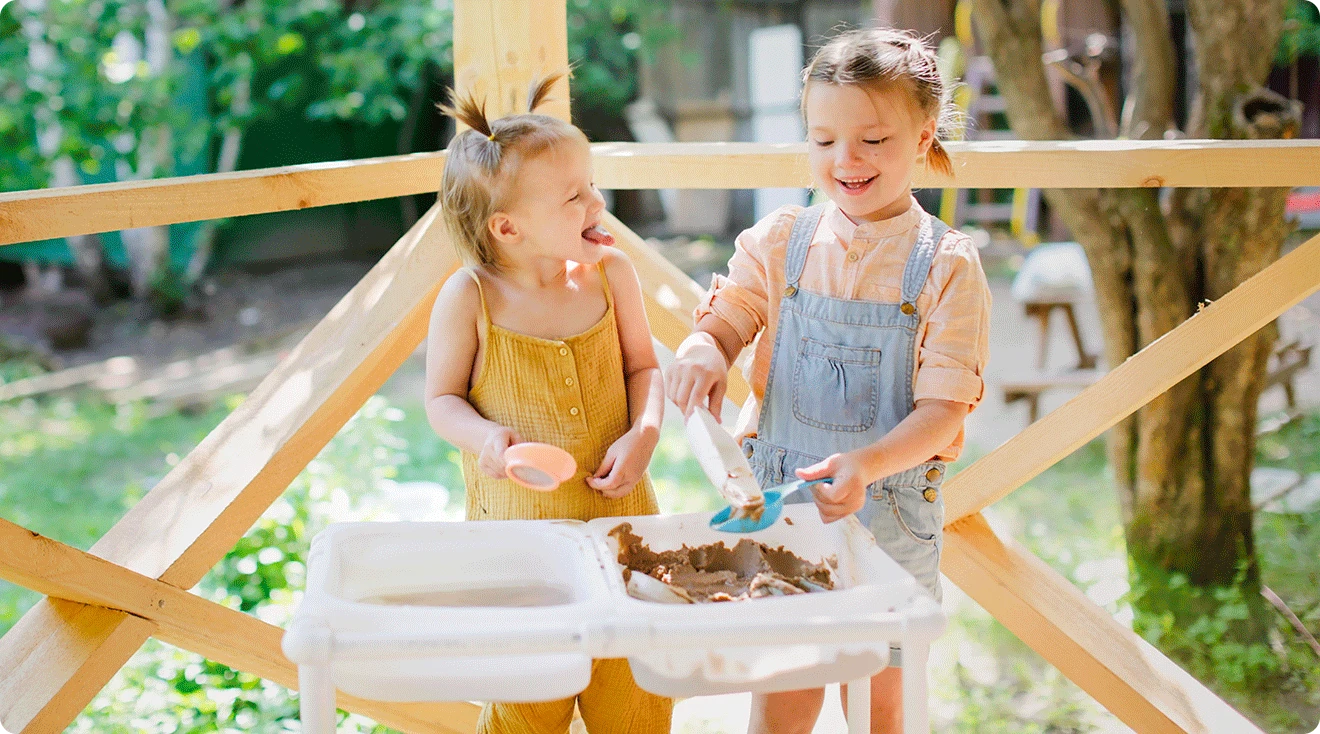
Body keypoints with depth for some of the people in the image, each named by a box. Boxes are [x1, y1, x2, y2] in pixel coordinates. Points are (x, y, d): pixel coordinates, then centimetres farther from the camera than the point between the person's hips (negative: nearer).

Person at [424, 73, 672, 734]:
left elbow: (643, 366, 7)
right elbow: (442, 398, -2)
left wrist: (644, 433, -11)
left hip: (619, 509, 3)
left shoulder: (610, 272, -4)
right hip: (515, 521, -3)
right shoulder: (468, 297, -13)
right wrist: (484, 435, -23)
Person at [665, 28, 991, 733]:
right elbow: (720, 324, 4)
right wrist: (700, 353, -22)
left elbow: (942, 407, -12)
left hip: (891, 507, -1)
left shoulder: (948, 264, -7)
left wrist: (864, 465, -29)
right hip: (777, 497, 1)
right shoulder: (779, 242, 0)